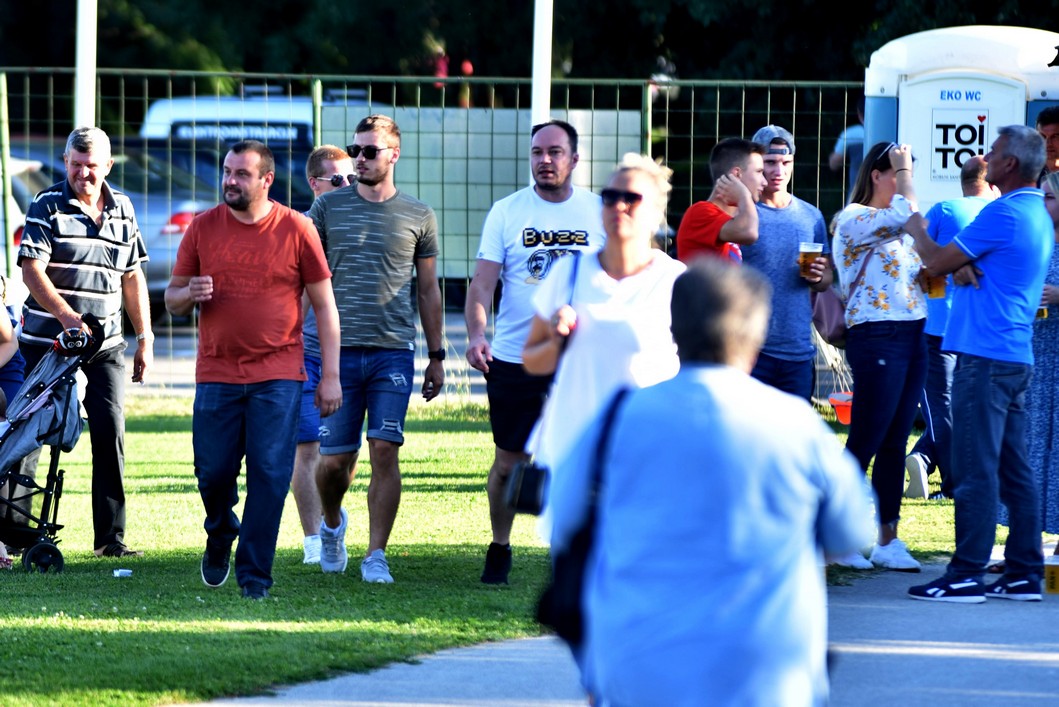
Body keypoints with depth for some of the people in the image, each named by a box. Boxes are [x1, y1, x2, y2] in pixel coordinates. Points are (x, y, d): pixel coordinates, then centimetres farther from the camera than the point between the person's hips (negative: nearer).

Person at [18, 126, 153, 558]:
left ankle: (111, 536, 0)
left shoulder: (122, 210, 11)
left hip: (106, 344, 3)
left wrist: (145, 338, 14)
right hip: (48, 340, -3)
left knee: (111, 430, -5)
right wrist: (67, 315, -26)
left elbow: (132, 277, 17)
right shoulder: (48, 206, -4)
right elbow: (32, 270, -13)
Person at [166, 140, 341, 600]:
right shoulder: (203, 228, 5)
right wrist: (189, 295, -13)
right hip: (216, 373, 2)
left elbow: (324, 305, 4)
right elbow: (172, 300, 12)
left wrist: (330, 376, 0)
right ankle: (220, 535, 33)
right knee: (213, 472, 3)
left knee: (269, 475, -6)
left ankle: (254, 572, 1)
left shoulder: (296, 230, 0)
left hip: (277, 376, -2)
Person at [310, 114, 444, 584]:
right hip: (339, 350, 0)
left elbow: (428, 290, 15)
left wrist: (436, 356, 14)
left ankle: (376, 555, -4)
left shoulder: (418, 217, 8)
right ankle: (331, 525, 32)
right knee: (334, 459, 1)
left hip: (393, 352, 0)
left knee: (385, 451, -10)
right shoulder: (329, 208, 7)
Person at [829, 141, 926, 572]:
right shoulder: (853, 220, -9)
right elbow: (906, 212, -24)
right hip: (875, 338, -8)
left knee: (895, 444, 8)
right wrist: (904, 170, -10)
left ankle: (888, 541, 11)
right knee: (864, 443, -6)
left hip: (912, 338, 8)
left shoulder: (895, 227, 19)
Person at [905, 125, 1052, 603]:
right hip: (1017, 357, 10)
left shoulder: (1003, 214, -15)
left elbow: (937, 263, -10)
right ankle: (1024, 575, 11)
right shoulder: (1039, 215, 17)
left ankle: (966, 576, -9)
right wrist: (964, 269, 8)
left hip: (985, 360, -10)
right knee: (1014, 471, 10)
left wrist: (915, 228, 7)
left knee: (975, 470, -8)